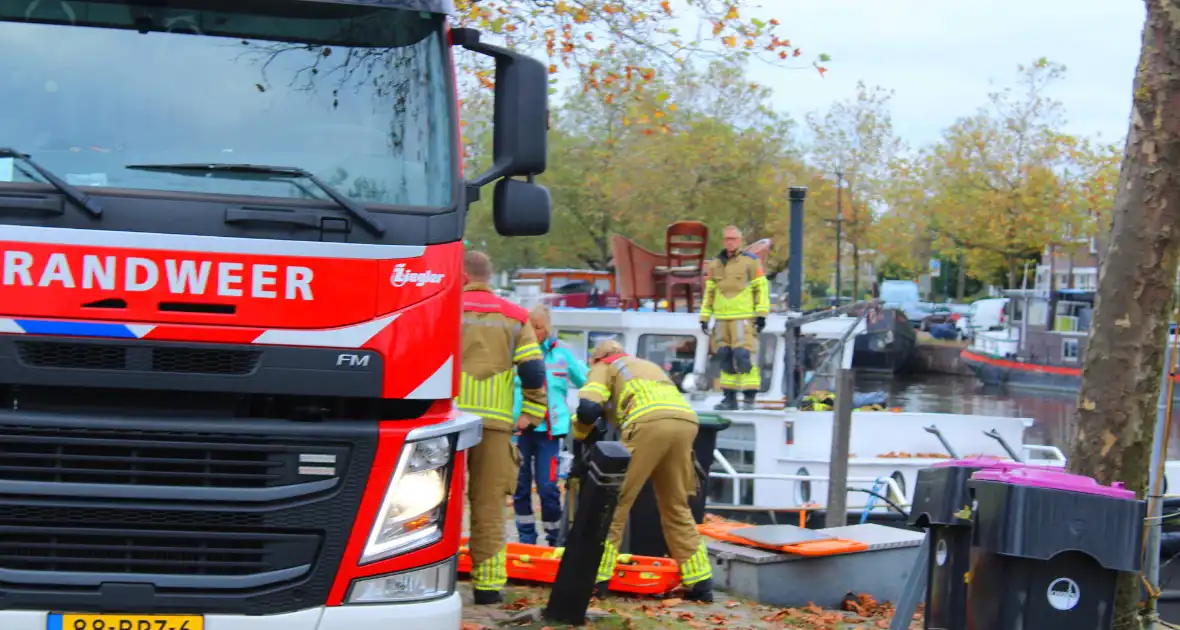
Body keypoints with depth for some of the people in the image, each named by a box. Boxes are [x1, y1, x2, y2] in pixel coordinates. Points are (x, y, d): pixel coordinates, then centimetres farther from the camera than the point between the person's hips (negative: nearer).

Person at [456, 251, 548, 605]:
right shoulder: (515, 317, 10)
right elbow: (534, 371, 3)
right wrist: (531, 414, 9)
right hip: (495, 422, 1)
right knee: (488, 506, 5)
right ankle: (487, 583, 4)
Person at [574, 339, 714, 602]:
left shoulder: (604, 366, 23)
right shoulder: (650, 365, 42)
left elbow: (589, 408, 6)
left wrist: (580, 434, 24)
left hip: (650, 423, -6)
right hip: (687, 422, 6)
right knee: (676, 507, 18)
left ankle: (596, 578, 0)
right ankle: (700, 583, 16)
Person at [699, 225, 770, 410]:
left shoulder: (751, 261, 2)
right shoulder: (714, 265, 15)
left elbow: (762, 288, 0)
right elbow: (709, 292, 20)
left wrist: (761, 314, -7)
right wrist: (704, 317, 15)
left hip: (744, 318, -5)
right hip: (722, 319, 5)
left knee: (744, 355, -13)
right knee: (725, 357, 4)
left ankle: (749, 397, -9)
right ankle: (730, 397, 11)